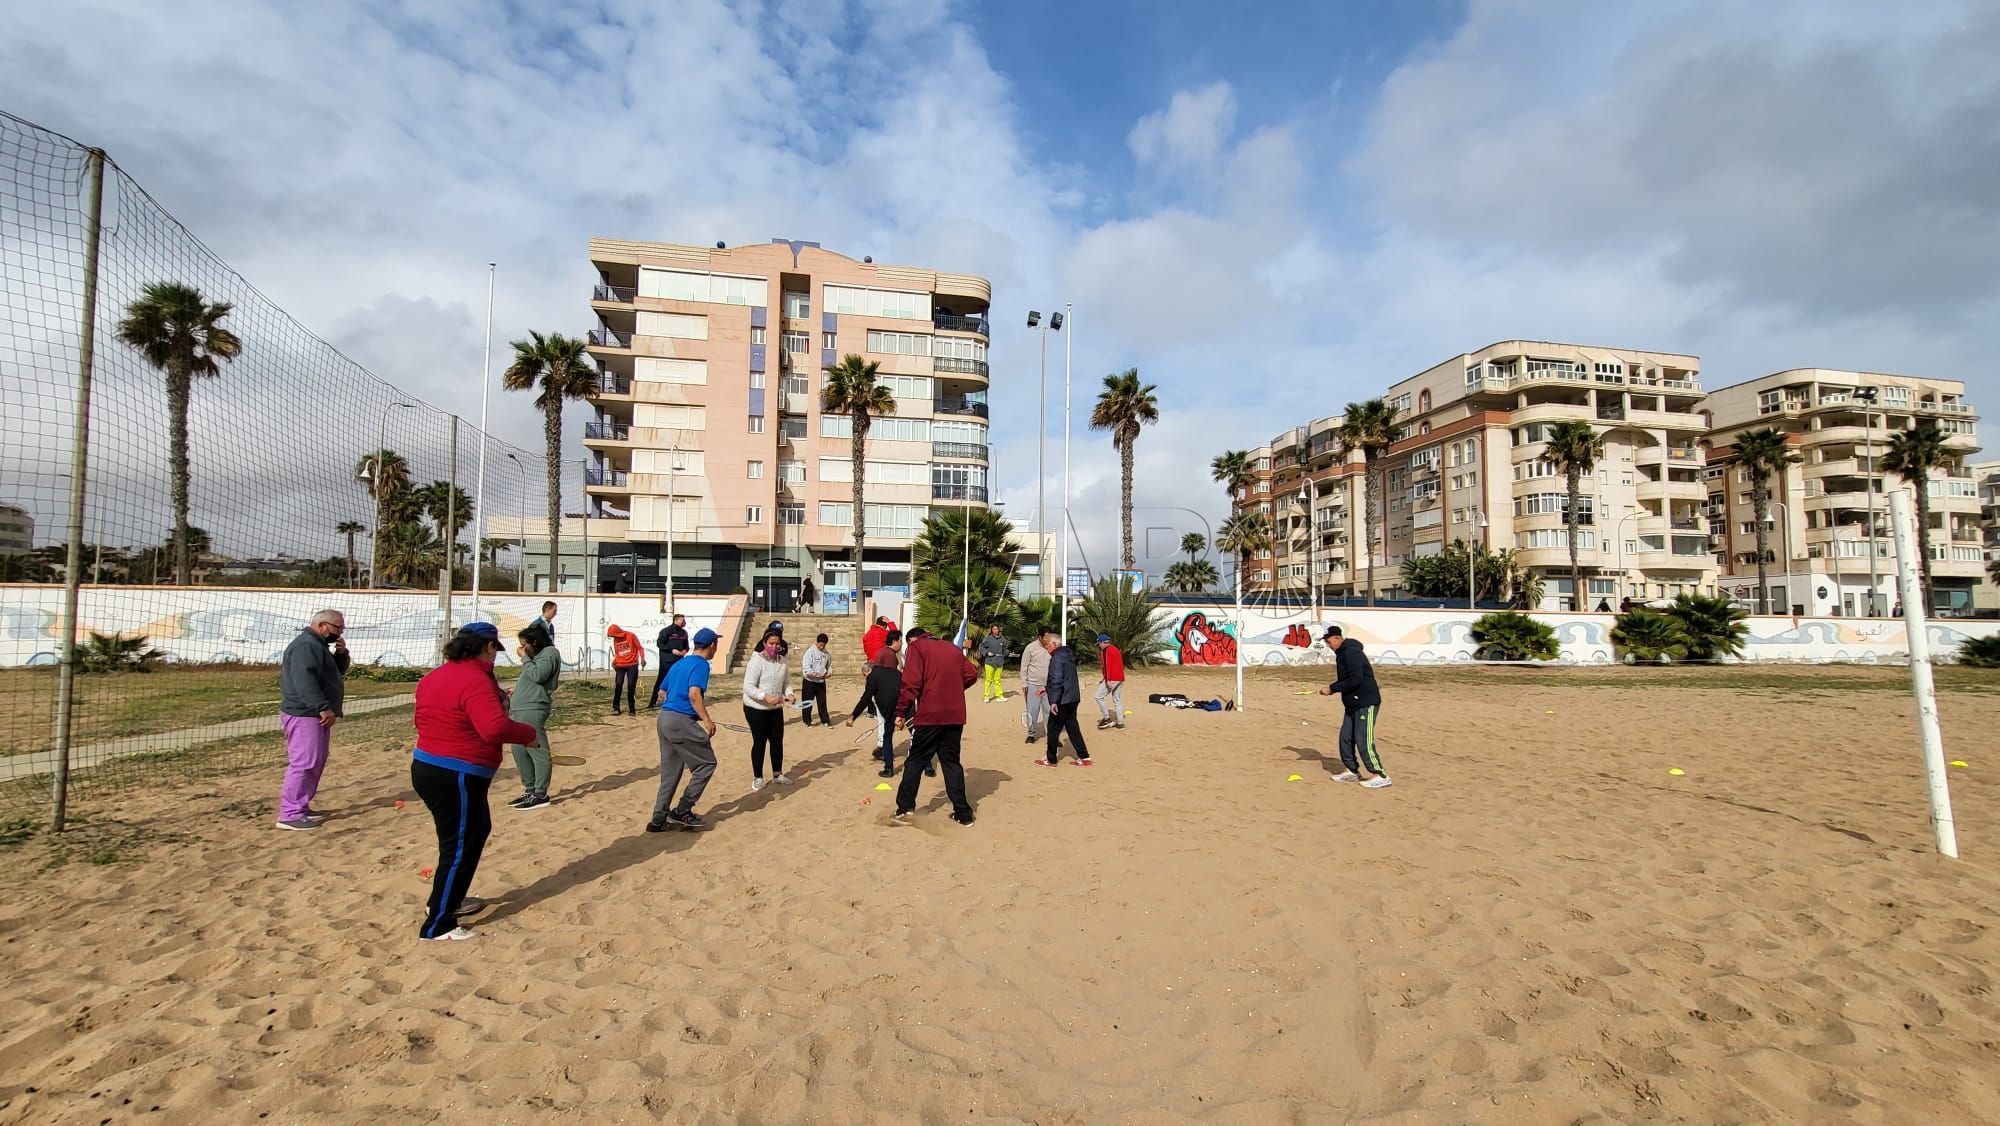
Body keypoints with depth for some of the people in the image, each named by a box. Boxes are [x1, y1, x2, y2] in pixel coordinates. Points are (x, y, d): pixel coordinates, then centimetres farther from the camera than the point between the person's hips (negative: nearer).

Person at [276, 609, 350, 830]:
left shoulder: (318, 645, 19)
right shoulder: (306, 645, -16)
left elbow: (338, 670, 24)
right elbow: (304, 681, -27)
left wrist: (341, 653, 4)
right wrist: (324, 707, -29)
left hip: (314, 714, 11)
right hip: (304, 715, -11)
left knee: (316, 763, 15)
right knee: (304, 763, -11)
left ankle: (301, 806, 23)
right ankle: (289, 814, -8)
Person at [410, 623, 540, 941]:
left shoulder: (433, 677, 8)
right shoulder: (476, 680, -21)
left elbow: (423, 721, 19)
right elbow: (495, 728, -32)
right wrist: (529, 733, -17)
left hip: (426, 768, 10)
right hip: (456, 779, -10)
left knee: (476, 830, 25)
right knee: (459, 850, 2)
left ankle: (448, 900, 37)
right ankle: (437, 926, 11)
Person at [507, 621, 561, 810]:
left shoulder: (549, 653, -6)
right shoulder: (536, 656, 23)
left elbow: (538, 675, -19)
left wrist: (524, 658, -9)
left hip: (532, 710, -11)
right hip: (520, 709, 11)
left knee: (537, 751, -8)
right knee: (519, 751, 13)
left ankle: (541, 795, -6)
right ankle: (530, 790, 22)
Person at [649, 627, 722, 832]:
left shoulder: (678, 664, 18)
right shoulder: (701, 664, -8)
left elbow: (663, 692, 23)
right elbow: (694, 694, -21)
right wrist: (707, 720, -22)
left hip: (664, 718, 9)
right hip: (682, 721, -9)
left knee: (669, 773, 15)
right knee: (706, 763, 3)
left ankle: (658, 820, 17)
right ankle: (682, 811, 4)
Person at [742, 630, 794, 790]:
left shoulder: (782, 660, 1)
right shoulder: (756, 661, -17)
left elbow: (787, 682, 9)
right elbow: (748, 687, -21)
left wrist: (789, 694, -11)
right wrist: (765, 696, -33)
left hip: (776, 709, 6)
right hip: (756, 709, -5)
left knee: (777, 741, 12)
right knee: (760, 742, 3)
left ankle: (777, 774, 29)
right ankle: (757, 778, 19)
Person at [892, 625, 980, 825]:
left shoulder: (916, 648, 0)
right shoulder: (954, 648, 17)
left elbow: (911, 683, -11)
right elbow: (971, 675, 13)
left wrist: (901, 711, -7)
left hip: (929, 715, -5)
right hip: (956, 716, 5)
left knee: (916, 761, 10)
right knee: (952, 762, 13)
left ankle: (905, 807, 9)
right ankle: (963, 813, 10)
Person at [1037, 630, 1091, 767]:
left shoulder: (1056, 658, -17)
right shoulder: (1068, 654, 13)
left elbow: (1056, 681, -26)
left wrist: (1053, 701, -27)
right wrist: (1047, 689, 28)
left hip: (1062, 700, -9)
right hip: (1074, 698, 9)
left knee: (1053, 729, 4)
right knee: (1073, 727, 14)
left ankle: (1051, 760, 13)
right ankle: (1084, 757, 14)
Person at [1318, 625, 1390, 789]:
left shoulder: (1351, 652, -18)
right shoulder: (1342, 653, 13)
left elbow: (1355, 679, -26)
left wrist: (1332, 688, -19)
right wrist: (1332, 689, 5)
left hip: (1366, 703, -10)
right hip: (1352, 704, 10)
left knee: (1363, 741, -9)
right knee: (1345, 737, 11)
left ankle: (1381, 776, -1)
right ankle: (1352, 771, 22)